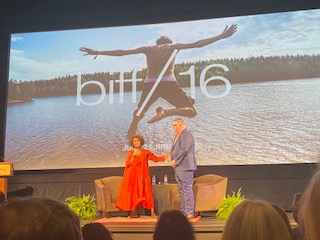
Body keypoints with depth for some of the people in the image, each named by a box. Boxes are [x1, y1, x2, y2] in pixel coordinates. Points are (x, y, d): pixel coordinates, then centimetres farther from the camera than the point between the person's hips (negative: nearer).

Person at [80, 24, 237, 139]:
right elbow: (198, 44, 15)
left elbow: (121, 52, 20)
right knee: (191, 111, 10)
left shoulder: (148, 49, 22)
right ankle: (165, 112, -18)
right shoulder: (173, 47, 18)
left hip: (149, 84, 3)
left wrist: (97, 53, 27)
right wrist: (221, 36, 22)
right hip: (168, 83, -2)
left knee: (138, 116, 20)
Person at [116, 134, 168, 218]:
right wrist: (133, 156, -13)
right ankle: (133, 212, 6)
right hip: (132, 176, 0)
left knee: (147, 192, -7)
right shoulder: (130, 153, 7)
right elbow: (127, 164, -2)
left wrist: (165, 156, -2)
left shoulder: (146, 152, 8)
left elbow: (156, 158, 8)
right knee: (133, 193, -3)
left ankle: (152, 213, -8)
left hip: (142, 176, 0)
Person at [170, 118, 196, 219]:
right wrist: (172, 161, 7)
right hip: (178, 167, 10)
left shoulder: (187, 134, -11)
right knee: (181, 190, 14)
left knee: (187, 189, -7)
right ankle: (183, 211, 21)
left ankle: (189, 212, -2)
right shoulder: (178, 136, 20)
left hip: (185, 167, -10)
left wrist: (176, 161, -16)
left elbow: (184, 150, -20)